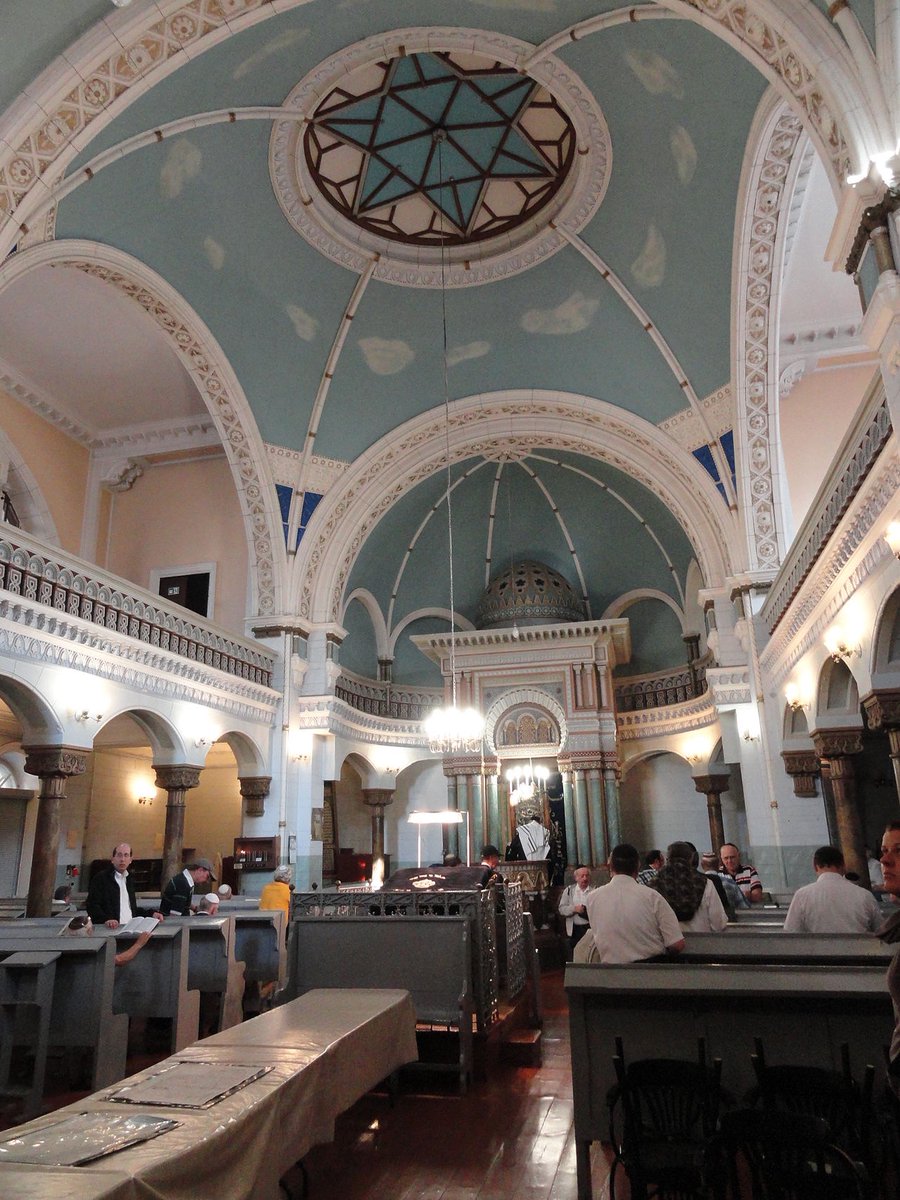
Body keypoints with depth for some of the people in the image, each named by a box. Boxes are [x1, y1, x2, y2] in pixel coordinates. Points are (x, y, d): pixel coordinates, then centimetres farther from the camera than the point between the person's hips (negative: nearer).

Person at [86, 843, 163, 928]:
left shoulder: (129, 879, 21)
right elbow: (92, 906, -7)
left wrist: (151, 914, 13)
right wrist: (106, 919, -24)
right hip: (109, 929, -4)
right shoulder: (100, 878, 2)